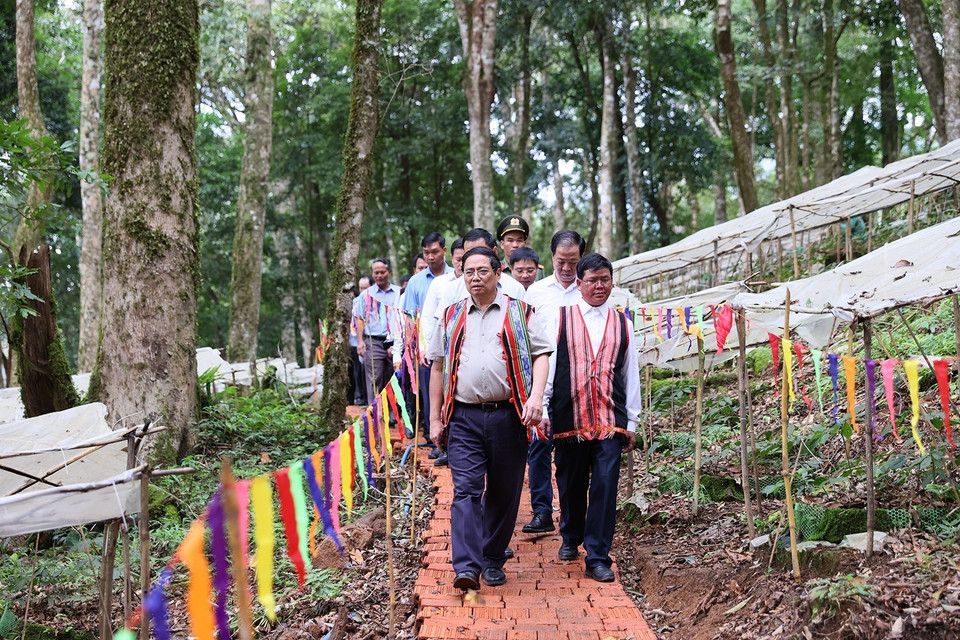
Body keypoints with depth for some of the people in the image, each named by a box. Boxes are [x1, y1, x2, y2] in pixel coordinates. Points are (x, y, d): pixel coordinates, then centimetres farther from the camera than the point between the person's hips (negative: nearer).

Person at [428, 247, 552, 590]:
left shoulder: (521, 313, 8)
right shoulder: (451, 317, 15)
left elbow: (541, 355, 3)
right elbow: (438, 368, 16)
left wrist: (535, 397, -14)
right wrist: (435, 418, 11)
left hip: (508, 416, -1)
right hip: (464, 418, 1)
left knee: (503, 493, 6)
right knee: (466, 489, -9)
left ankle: (493, 561, 21)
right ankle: (466, 567, -12)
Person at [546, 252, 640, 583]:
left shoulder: (622, 324, 10)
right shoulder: (560, 318, 4)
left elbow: (631, 375, 12)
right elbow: (546, 364, 3)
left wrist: (631, 422, 11)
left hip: (610, 420, 1)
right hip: (569, 419, -1)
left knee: (605, 487, -5)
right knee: (571, 484, 12)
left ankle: (598, 558, 4)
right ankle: (570, 538, 37)